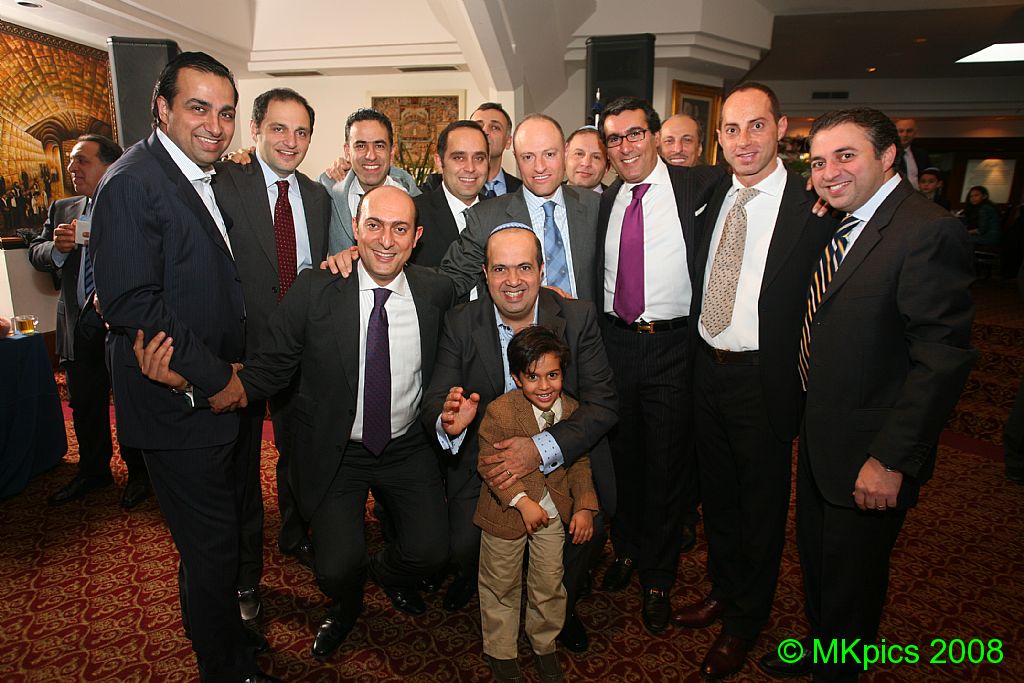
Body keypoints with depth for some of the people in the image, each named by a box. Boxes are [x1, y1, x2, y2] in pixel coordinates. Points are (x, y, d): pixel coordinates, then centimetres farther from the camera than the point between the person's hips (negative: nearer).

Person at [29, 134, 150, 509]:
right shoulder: (61, 209, 11)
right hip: (78, 327, 6)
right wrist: (56, 247, -11)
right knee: (84, 405, 18)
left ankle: (137, 472, 27)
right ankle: (93, 471, 37)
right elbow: (36, 255, 9)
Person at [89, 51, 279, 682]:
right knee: (211, 544, 5)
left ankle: (219, 626, 44)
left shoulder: (211, 180, 12)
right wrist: (216, 377, -16)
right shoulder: (133, 182, -16)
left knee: (223, 529, 22)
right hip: (180, 409, -8)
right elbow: (133, 305, -23)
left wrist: (237, 365, 6)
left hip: (220, 395, 8)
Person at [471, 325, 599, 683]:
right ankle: (500, 651, 39)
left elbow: (579, 463, 2)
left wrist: (584, 506, -8)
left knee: (549, 583, 16)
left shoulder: (571, 410, -7)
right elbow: (490, 463, -17)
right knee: (501, 586, 15)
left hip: (553, 512, 4)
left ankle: (544, 644, 43)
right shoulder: (499, 412, -22)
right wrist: (522, 501, -24)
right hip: (506, 511, -3)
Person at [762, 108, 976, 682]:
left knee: (851, 580, 13)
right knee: (815, 559, 25)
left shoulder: (928, 230, -20)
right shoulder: (844, 227, 8)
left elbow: (943, 359, -23)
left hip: (868, 458, -8)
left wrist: (891, 459, -23)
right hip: (818, 439, 8)